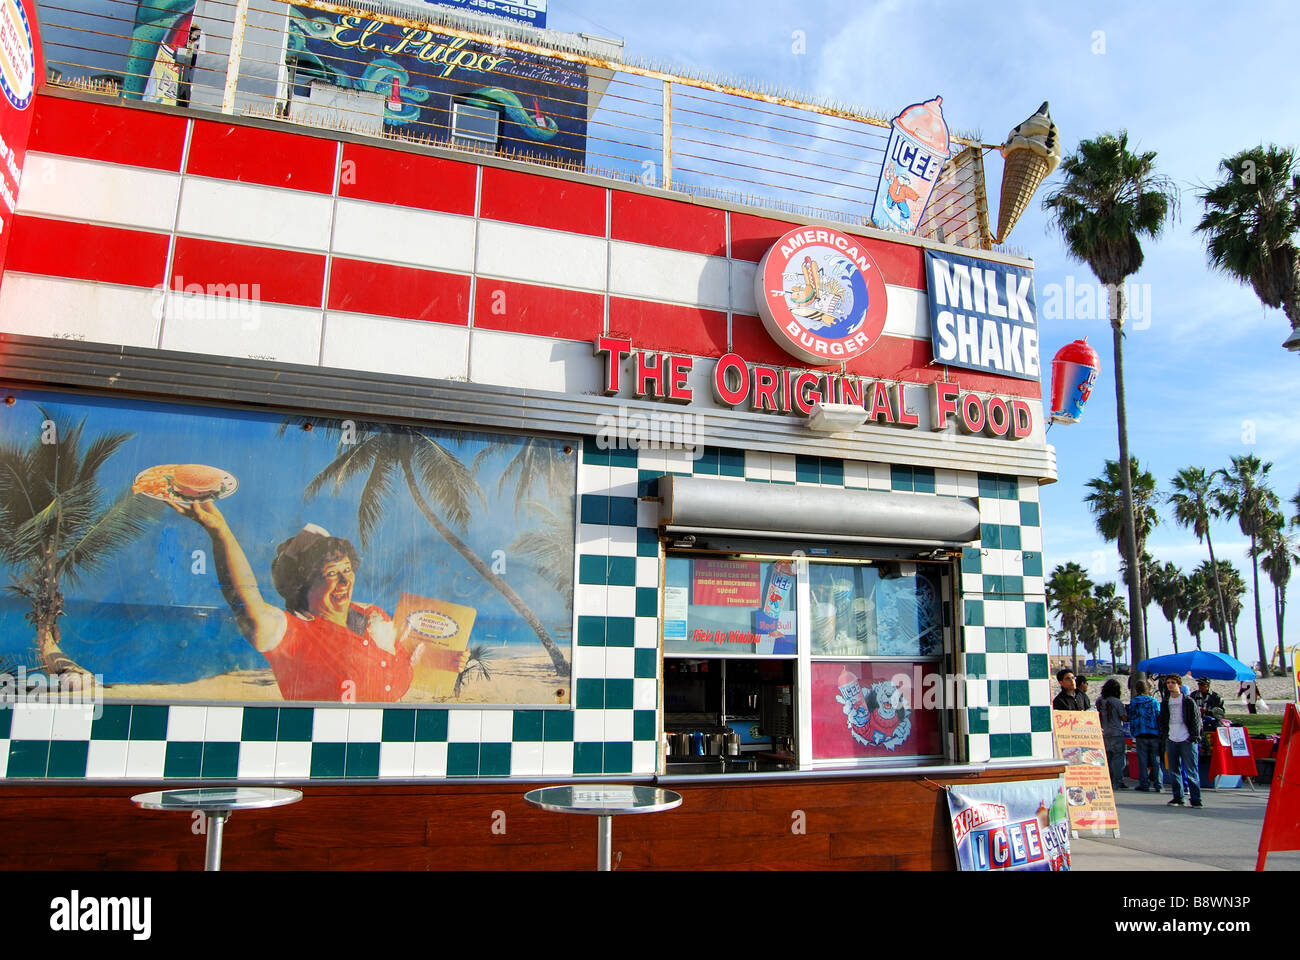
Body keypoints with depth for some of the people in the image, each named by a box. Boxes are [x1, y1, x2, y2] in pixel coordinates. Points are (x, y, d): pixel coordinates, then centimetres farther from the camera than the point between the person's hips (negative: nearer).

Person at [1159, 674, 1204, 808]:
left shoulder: (1188, 701, 0)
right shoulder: (1165, 702, 14)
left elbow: (1196, 720, -1)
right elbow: (1162, 720, 20)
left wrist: (1194, 737, -8)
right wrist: (1164, 735, 9)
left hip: (1187, 741, -5)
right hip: (1171, 741, 5)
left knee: (1191, 771, -7)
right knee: (1173, 771, 6)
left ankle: (1196, 799, -3)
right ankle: (1178, 797, 14)